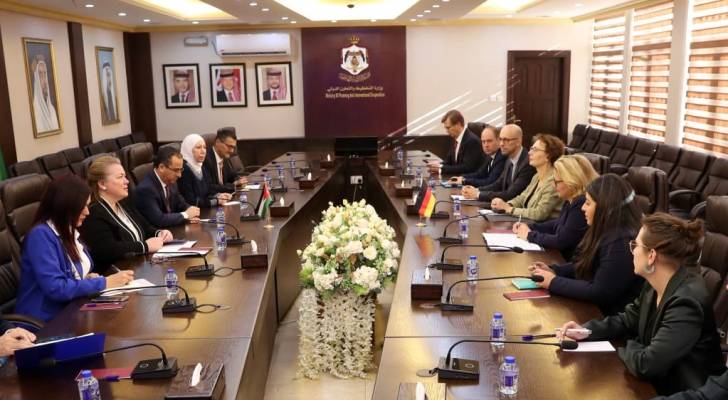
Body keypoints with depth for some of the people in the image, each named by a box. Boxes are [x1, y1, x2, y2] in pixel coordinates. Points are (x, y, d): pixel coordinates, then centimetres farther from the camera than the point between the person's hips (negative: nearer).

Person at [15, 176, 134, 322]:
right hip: (47, 321, -7)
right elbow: (56, 288, -25)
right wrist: (105, 282, -19)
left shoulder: (69, 231, 8)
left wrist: (87, 278, -2)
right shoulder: (41, 235, -17)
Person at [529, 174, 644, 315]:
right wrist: (553, 270, 1)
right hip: (593, 309, 9)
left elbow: (599, 293, -23)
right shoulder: (607, 232, 7)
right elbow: (585, 266, 17)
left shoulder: (622, 244, -24)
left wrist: (553, 282, -16)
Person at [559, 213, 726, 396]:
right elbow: (627, 320, 11)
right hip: (656, 381, 7)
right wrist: (586, 330, -4)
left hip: (681, 393, -7)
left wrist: (626, 348, -8)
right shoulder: (655, 286, -1)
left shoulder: (686, 303, -29)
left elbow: (646, 364, -30)